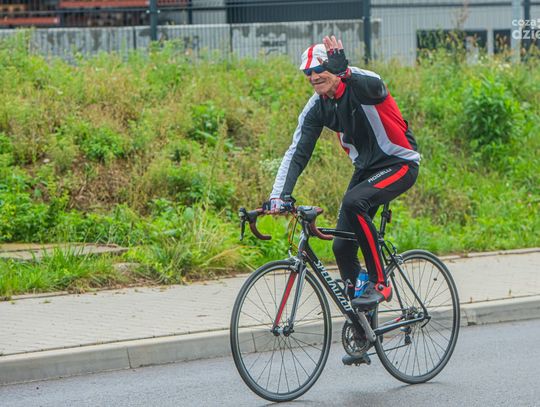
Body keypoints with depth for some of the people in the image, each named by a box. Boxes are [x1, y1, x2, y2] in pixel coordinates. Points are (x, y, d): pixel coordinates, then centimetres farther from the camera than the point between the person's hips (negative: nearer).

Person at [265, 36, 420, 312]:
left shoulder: (359, 85, -20)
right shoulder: (316, 108, -3)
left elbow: (375, 86, -47)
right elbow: (297, 153, -7)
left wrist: (344, 71, -66)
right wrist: (278, 196, -19)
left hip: (399, 164, -7)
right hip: (365, 169, 7)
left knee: (353, 202, -33)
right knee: (342, 246, -1)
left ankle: (379, 283, -22)